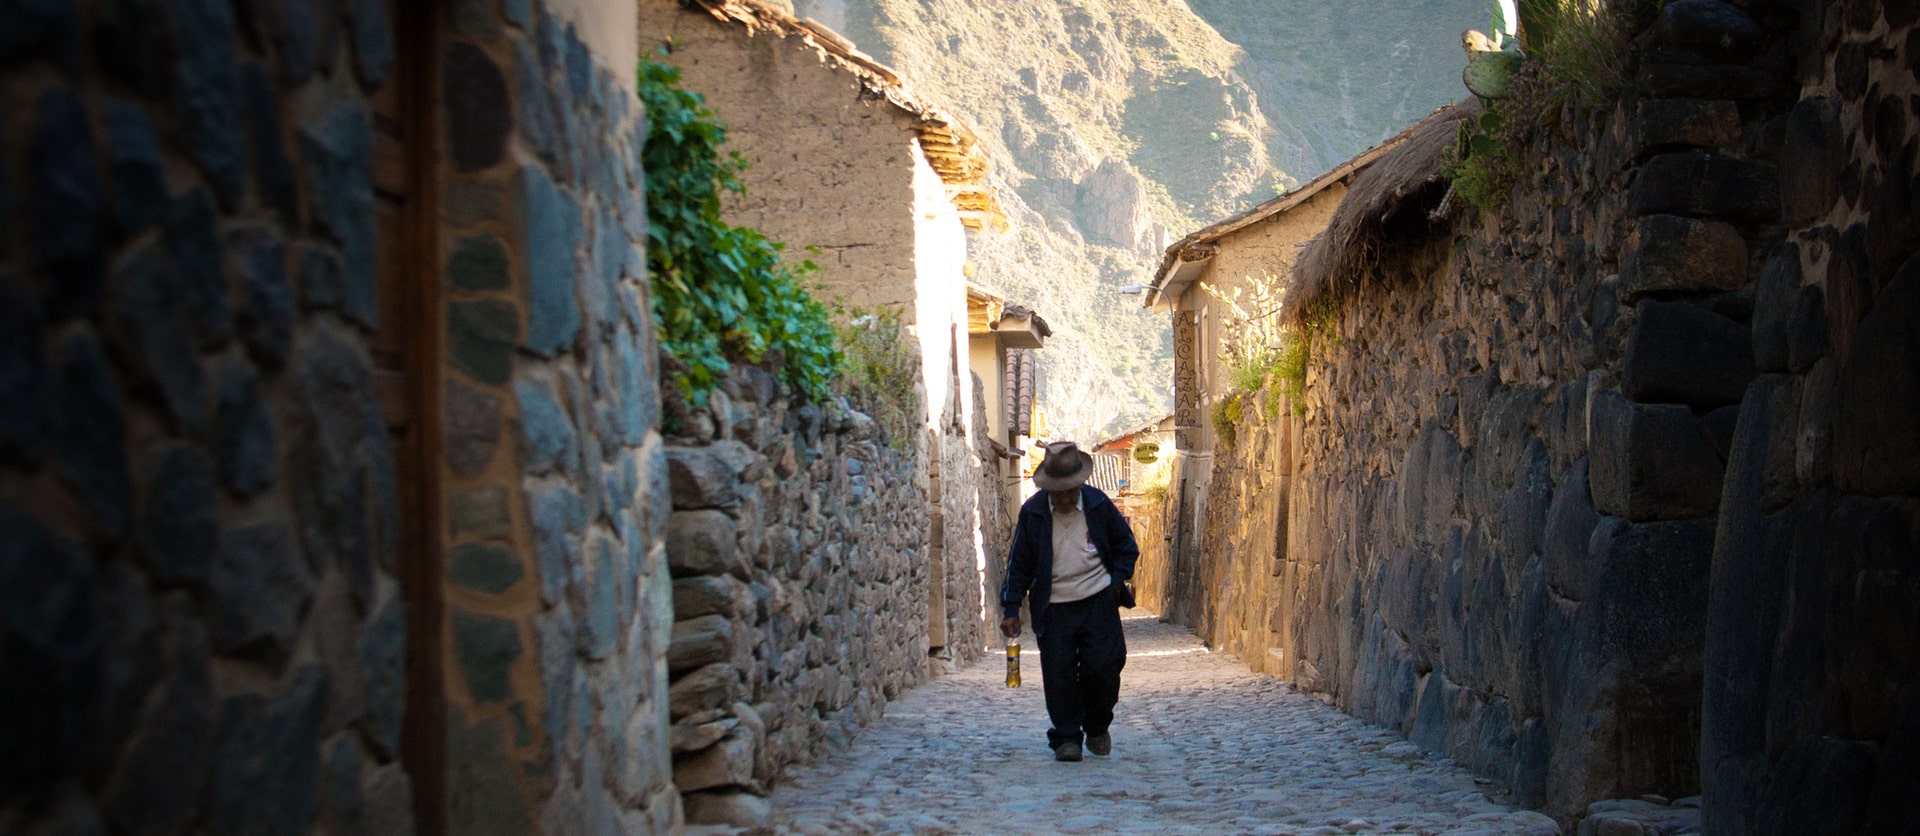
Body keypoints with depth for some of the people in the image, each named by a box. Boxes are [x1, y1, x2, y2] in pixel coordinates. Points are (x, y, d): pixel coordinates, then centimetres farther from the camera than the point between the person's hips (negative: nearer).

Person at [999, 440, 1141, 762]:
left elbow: (1126, 546, 15)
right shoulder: (1033, 512, 0)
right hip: (1054, 606, 0)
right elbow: (1019, 562, 6)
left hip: (1098, 602, 0)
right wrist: (1011, 608, 2)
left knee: (1102, 668, -4)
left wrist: (1117, 579, 2)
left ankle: (1097, 727, 20)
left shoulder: (1098, 504, 2)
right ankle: (1066, 738, 7)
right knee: (1058, 675, -5)